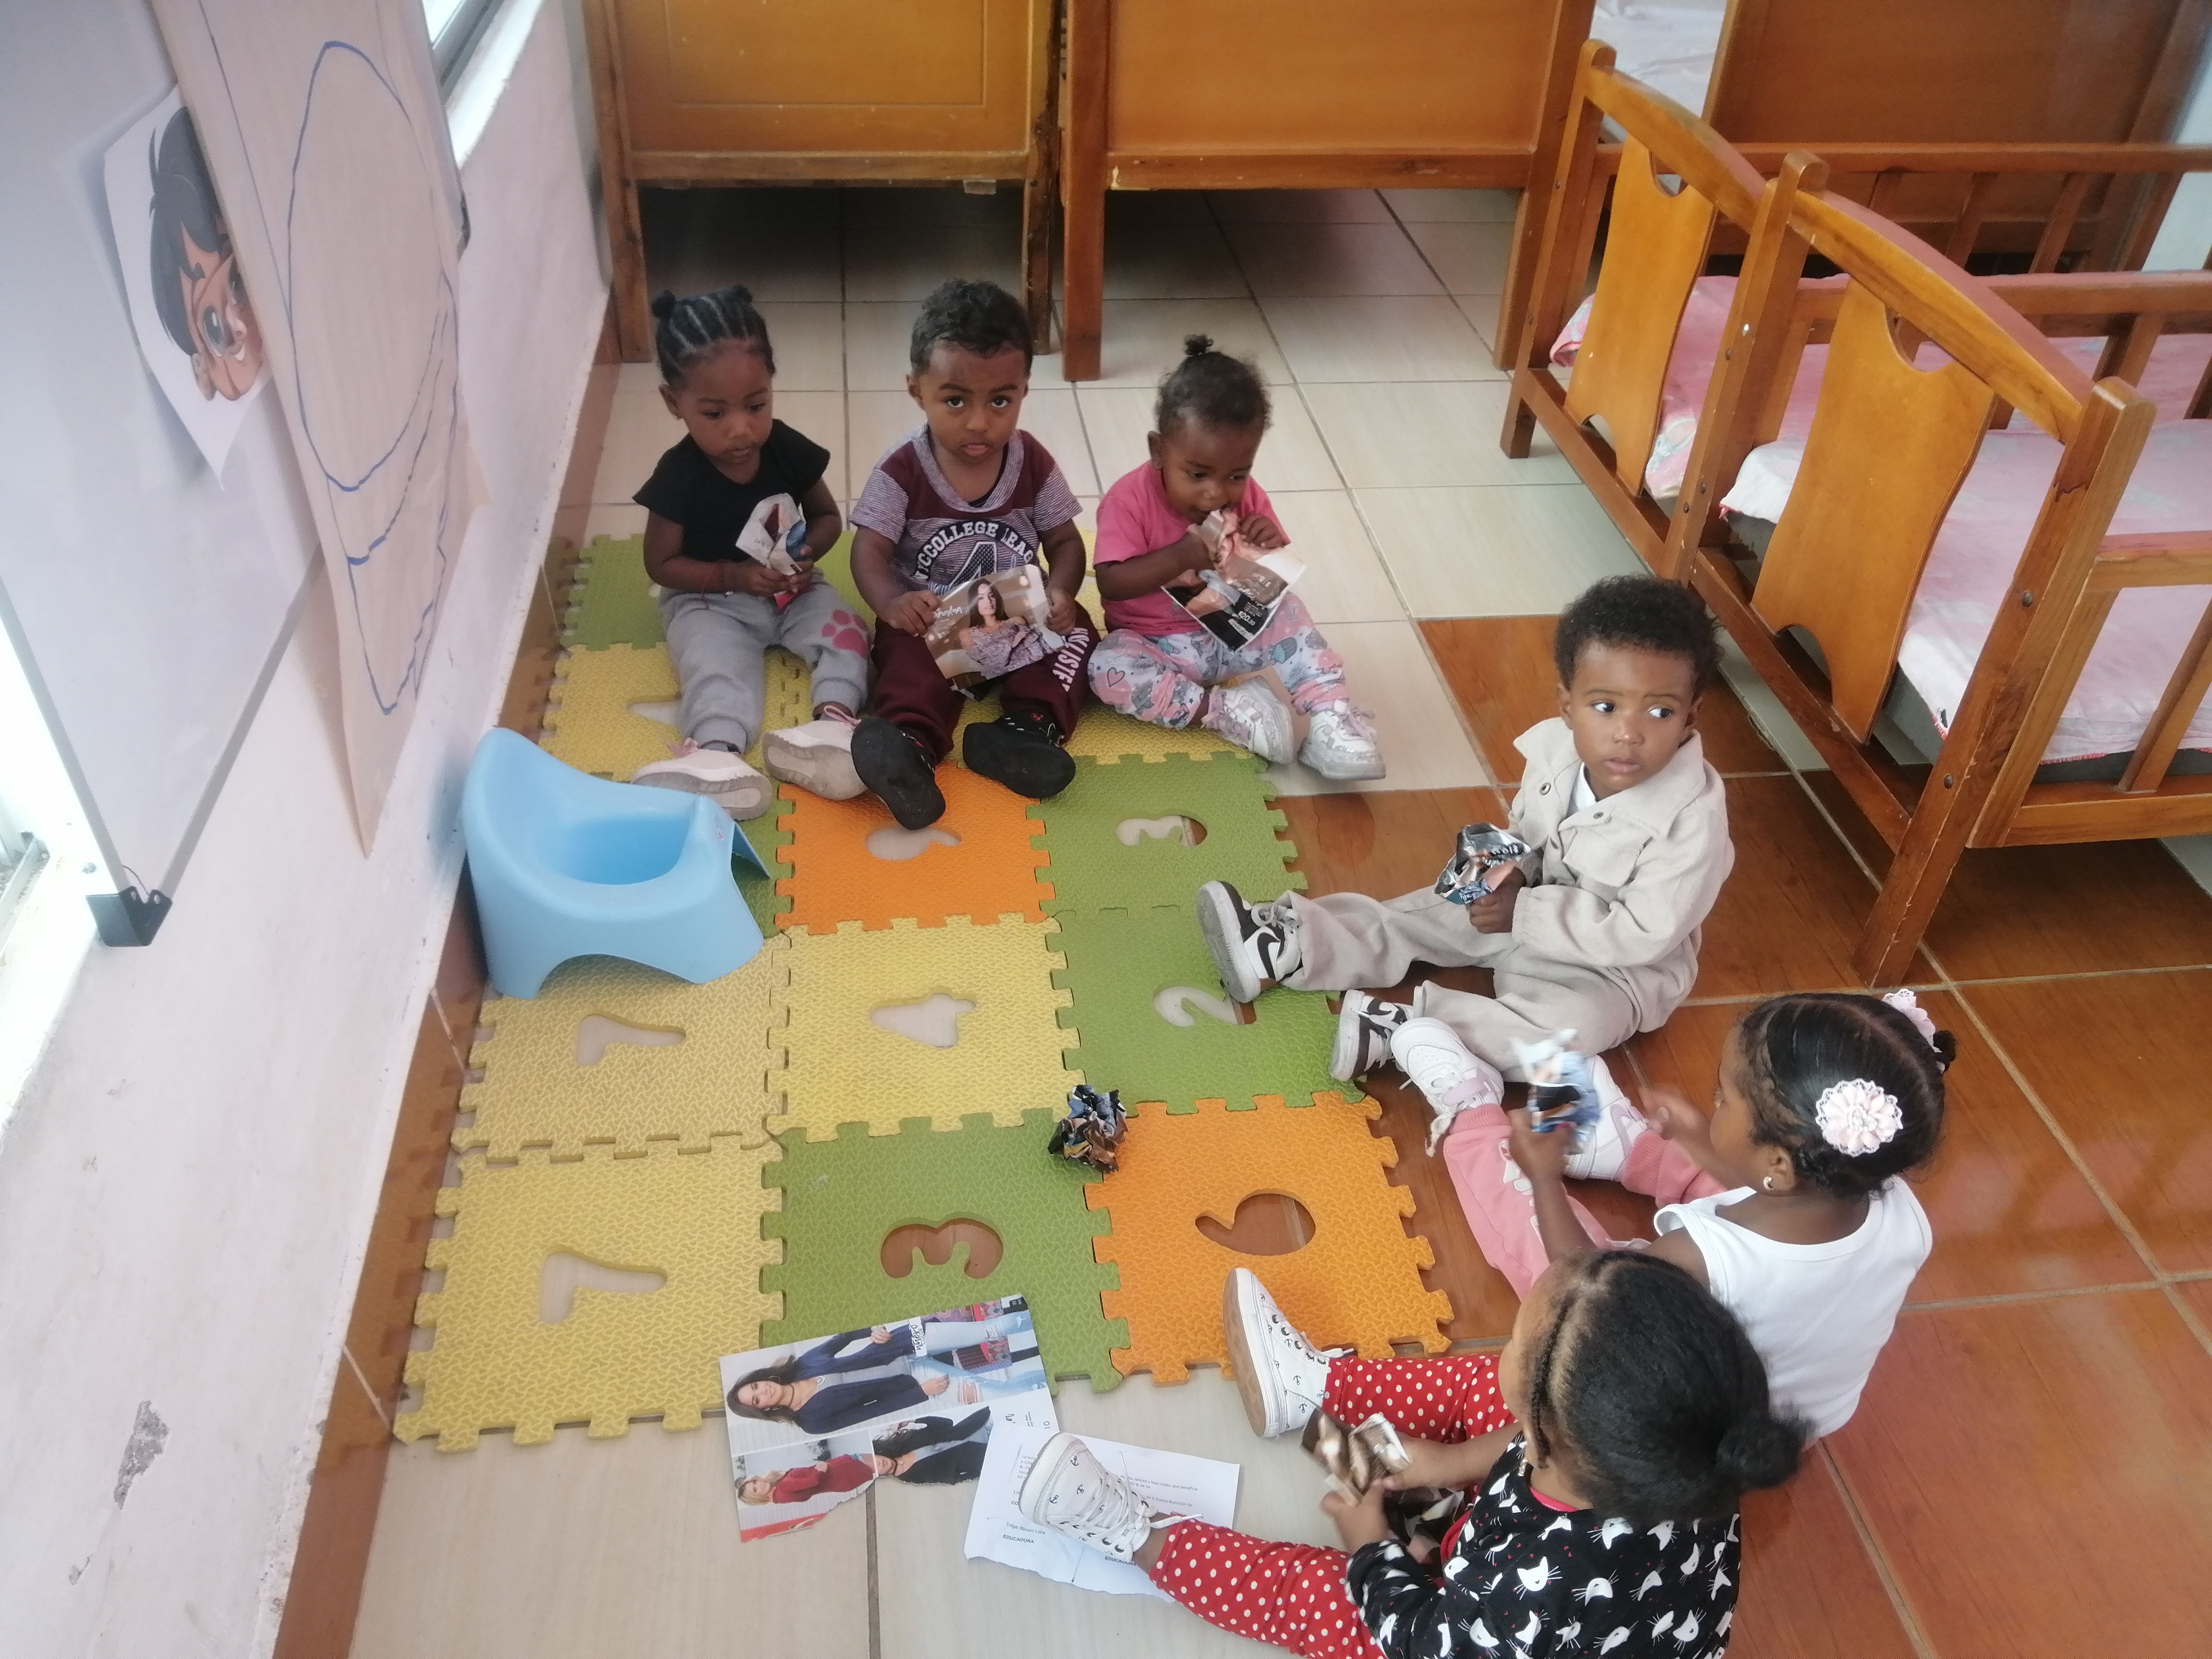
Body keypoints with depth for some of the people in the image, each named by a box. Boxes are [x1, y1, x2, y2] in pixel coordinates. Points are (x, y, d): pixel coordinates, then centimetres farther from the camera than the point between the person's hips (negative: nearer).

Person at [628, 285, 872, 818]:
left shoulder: (790, 450, -9)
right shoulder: (678, 477, -17)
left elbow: (828, 517, 6)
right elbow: (661, 563, -9)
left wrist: (807, 553, -17)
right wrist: (734, 576, -22)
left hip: (793, 591, 4)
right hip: (710, 601, -4)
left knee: (846, 630, -20)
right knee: (718, 664, -30)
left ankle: (835, 717, -39)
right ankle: (716, 752, -51)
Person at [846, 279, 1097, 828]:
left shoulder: (1034, 464, -5)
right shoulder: (902, 471, -12)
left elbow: (1064, 541, 1)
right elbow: (870, 551, -16)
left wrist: (1059, 590, -23)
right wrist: (892, 602, -39)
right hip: (932, 620, -2)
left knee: (1076, 630, -22)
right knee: (910, 657, -32)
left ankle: (1028, 728, -37)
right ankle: (911, 748, -53)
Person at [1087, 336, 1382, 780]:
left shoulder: (1245, 498, -4)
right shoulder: (1130, 499, -16)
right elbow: (1111, 583, -23)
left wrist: (1274, 548, -20)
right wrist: (1180, 557, -35)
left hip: (1231, 634, 3)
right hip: (1156, 647, -3)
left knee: (1288, 611, -20)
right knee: (1107, 667, -32)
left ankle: (1331, 717, -24)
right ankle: (1223, 709, -27)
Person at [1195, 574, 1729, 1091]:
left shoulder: (1692, 821, -30)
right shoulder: (1556, 749, -13)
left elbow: (1645, 933, -29)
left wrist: (1525, 912, -29)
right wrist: (1513, 874, -17)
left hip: (1619, 967, -6)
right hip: (1531, 912, 6)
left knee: (1571, 1027, -32)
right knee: (1420, 914, 1)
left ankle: (1398, 1027, -32)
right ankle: (1289, 947, -2)